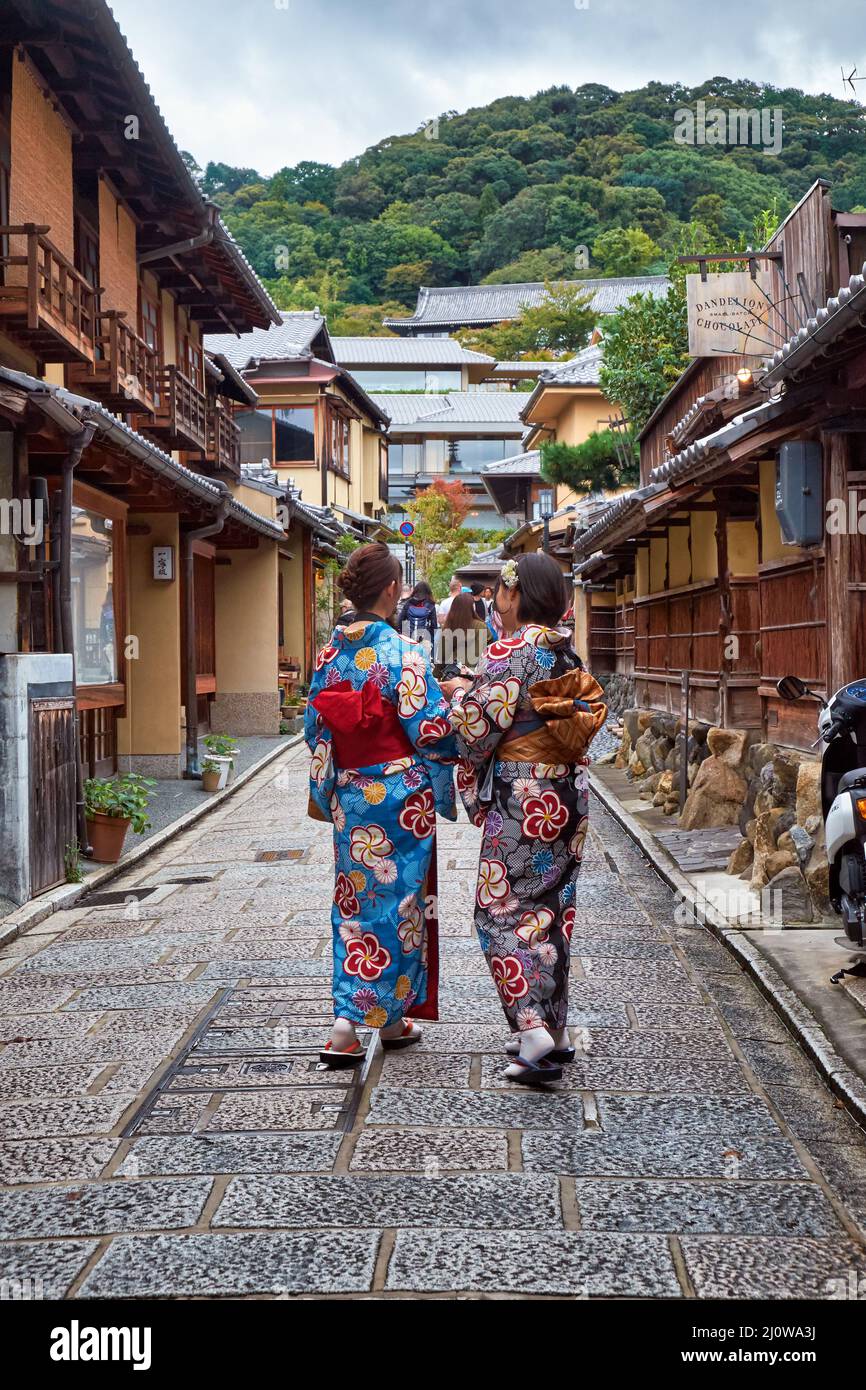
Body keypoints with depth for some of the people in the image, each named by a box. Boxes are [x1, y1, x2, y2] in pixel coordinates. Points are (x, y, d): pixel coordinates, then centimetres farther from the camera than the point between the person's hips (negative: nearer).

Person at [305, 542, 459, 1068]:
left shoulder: (330, 653, 2)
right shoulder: (404, 651, -15)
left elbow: (316, 727, 8)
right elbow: (430, 728, -14)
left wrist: (323, 790, 18)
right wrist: (451, 697, 6)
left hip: (350, 797, 5)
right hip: (402, 796, -5)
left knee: (357, 902, 14)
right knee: (398, 902, 6)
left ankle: (349, 1021, 16)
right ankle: (389, 1017, 13)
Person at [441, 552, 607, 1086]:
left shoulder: (511, 652, -15)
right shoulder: (567, 652, 9)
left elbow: (481, 726, -16)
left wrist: (460, 693, 7)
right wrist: (475, 690, 20)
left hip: (521, 797, -8)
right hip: (567, 793, 8)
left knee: (505, 908, -1)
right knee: (551, 906, 14)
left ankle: (533, 1029, -9)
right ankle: (556, 1029, 20)